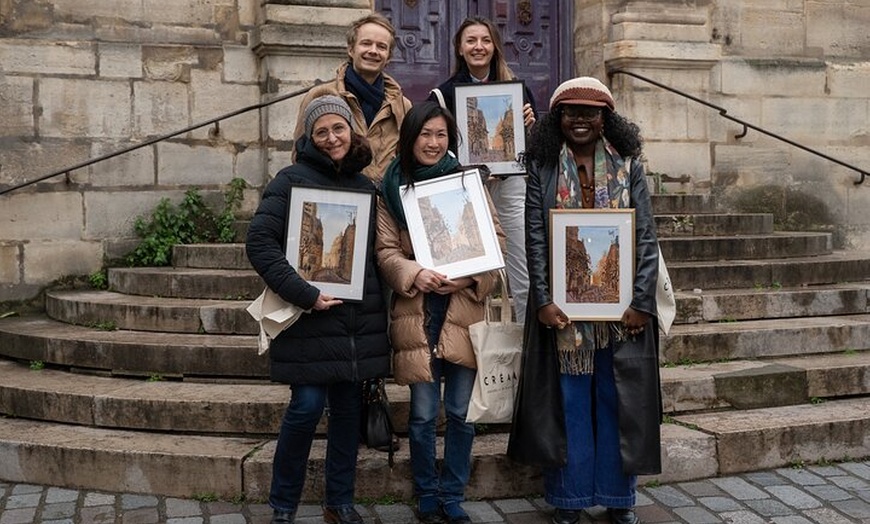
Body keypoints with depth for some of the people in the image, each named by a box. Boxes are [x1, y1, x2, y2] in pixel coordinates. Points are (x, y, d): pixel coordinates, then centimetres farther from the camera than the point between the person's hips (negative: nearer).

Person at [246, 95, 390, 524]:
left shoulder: (365, 185, 13)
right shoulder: (293, 179, -4)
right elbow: (259, 242, -13)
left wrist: (380, 303, 3)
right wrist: (303, 293, -18)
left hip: (358, 317, 5)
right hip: (311, 318, -5)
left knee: (348, 407, 10)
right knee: (307, 406, -6)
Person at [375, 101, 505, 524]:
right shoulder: (392, 188, 6)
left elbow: (495, 239, 3)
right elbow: (385, 250, 0)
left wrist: (469, 278, -13)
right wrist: (415, 274, -19)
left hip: (463, 310, 1)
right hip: (416, 313, -1)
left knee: (460, 412, 6)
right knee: (423, 414, 3)